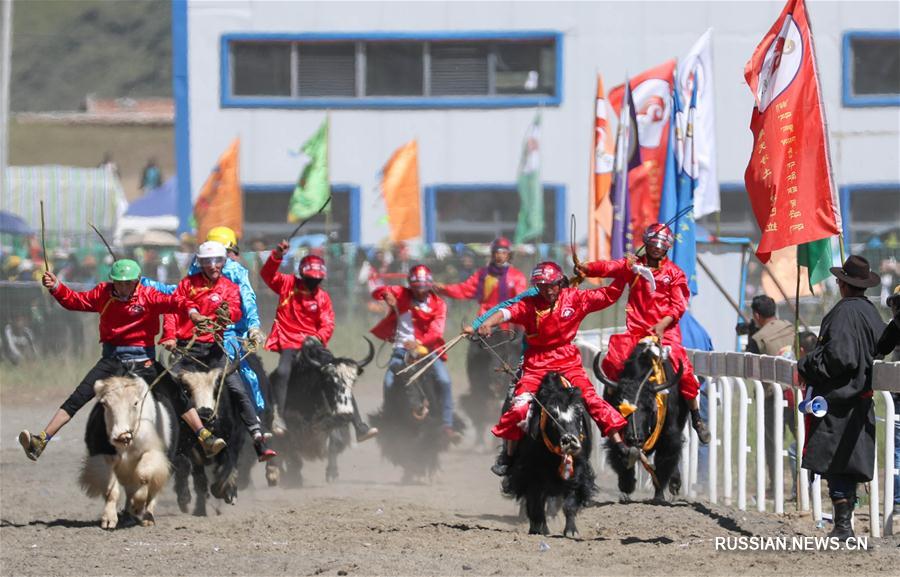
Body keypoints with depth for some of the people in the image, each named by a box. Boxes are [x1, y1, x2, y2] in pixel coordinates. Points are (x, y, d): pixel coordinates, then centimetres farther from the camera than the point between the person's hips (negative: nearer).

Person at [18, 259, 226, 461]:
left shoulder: (147, 296, -7)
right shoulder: (103, 294, 3)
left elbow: (173, 302, -20)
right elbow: (75, 301, 7)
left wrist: (191, 311, -40)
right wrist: (56, 287, -9)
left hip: (142, 361, -1)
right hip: (112, 359, 1)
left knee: (177, 397, -9)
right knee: (76, 399, -8)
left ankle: (205, 438, 2)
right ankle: (40, 441, -10)